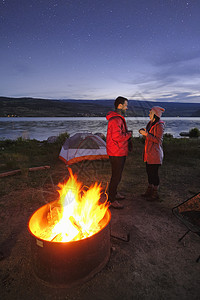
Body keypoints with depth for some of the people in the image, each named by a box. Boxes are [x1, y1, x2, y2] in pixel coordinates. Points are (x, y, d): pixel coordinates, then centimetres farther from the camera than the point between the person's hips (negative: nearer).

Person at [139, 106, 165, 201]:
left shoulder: (159, 125, -15)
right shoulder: (150, 123, 12)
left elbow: (158, 140, -18)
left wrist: (146, 134, -22)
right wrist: (143, 132, 0)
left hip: (155, 153, -9)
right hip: (148, 151, 9)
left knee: (154, 172, -1)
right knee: (148, 171, 16)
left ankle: (155, 193, 15)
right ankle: (150, 190, 32)